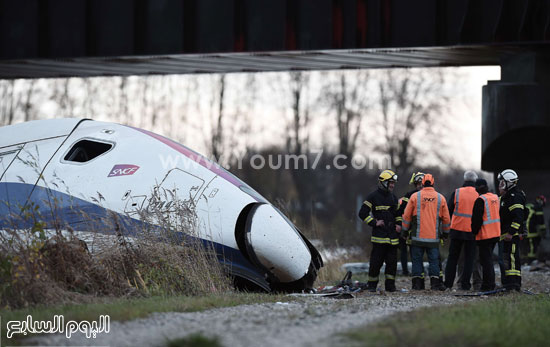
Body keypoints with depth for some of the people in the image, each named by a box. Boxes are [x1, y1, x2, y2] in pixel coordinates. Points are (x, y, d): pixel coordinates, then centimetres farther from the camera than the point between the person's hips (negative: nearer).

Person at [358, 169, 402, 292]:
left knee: (392, 261, 5)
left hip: (393, 235, 6)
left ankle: (390, 285, 11)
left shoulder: (393, 197, 17)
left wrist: (399, 224, 12)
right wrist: (374, 222, -11)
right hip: (379, 235, -6)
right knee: (376, 261, -6)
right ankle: (372, 285, 2)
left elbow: (398, 213, 29)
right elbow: (363, 213, -5)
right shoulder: (374, 197, -4)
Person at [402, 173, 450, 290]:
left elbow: (406, 216, 3)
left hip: (418, 236, -1)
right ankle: (435, 282, 0)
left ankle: (417, 283, 4)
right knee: (434, 260, 5)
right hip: (434, 237, 1)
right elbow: (446, 218, 9)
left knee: (417, 260, 6)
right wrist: (445, 232, 24)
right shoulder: (440, 198, 3)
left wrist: (405, 230, 16)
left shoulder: (415, 197, -2)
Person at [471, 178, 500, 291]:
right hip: (496, 234, 8)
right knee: (488, 259, 18)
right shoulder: (496, 198, 10)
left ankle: (487, 285, -4)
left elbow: (477, 219, -17)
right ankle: (491, 284, 20)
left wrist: (474, 231, -3)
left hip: (485, 235, -8)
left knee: (485, 260, -4)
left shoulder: (481, 200, -16)